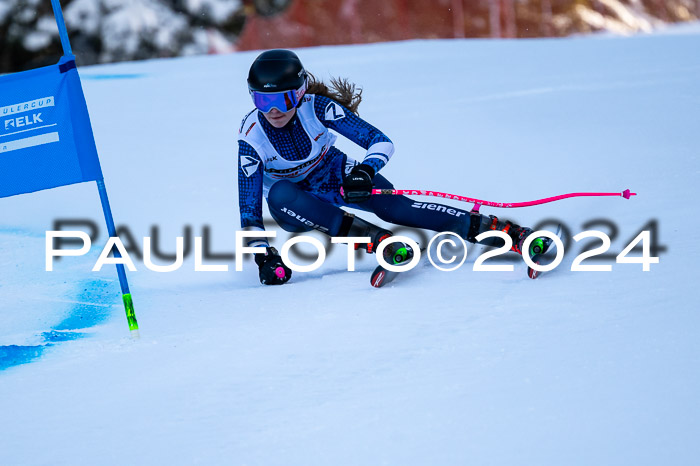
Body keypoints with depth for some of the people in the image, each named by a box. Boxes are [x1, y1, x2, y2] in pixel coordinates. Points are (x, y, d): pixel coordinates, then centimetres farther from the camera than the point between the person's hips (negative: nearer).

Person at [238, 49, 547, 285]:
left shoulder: (316, 108, -24)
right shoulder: (252, 136, -24)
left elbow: (380, 141, -24)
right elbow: (249, 204, -20)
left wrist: (365, 171, -44)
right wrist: (263, 255, -30)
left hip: (339, 179, 0)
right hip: (298, 209, 0)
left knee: (394, 207, -28)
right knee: (279, 193, -37)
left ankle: (507, 231, -35)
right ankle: (371, 237, -41)